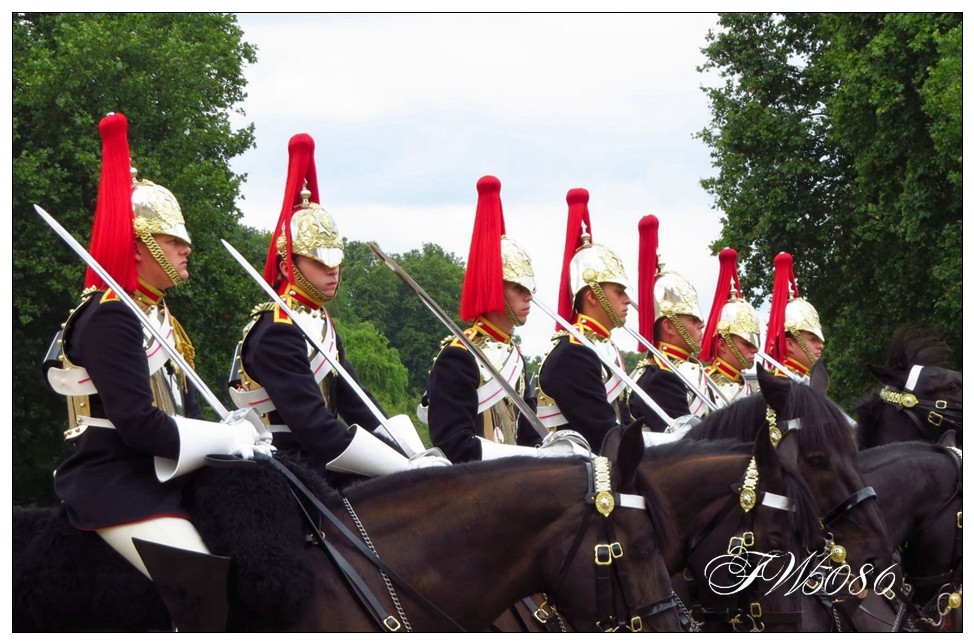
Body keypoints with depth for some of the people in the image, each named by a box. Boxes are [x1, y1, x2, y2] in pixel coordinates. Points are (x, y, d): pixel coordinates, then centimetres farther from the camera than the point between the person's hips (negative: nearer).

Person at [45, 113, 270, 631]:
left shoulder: (155, 312, 16)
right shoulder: (111, 318, -16)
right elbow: (138, 425, -24)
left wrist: (232, 431, -2)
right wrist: (226, 438, -16)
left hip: (156, 476, 11)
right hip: (115, 488, -11)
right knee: (206, 589, -22)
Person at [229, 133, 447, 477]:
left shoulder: (320, 323, 14)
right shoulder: (276, 333, -15)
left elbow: (359, 405, 10)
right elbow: (316, 428, -23)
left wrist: (419, 459, -6)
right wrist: (409, 470, -24)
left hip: (319, 467, 9)